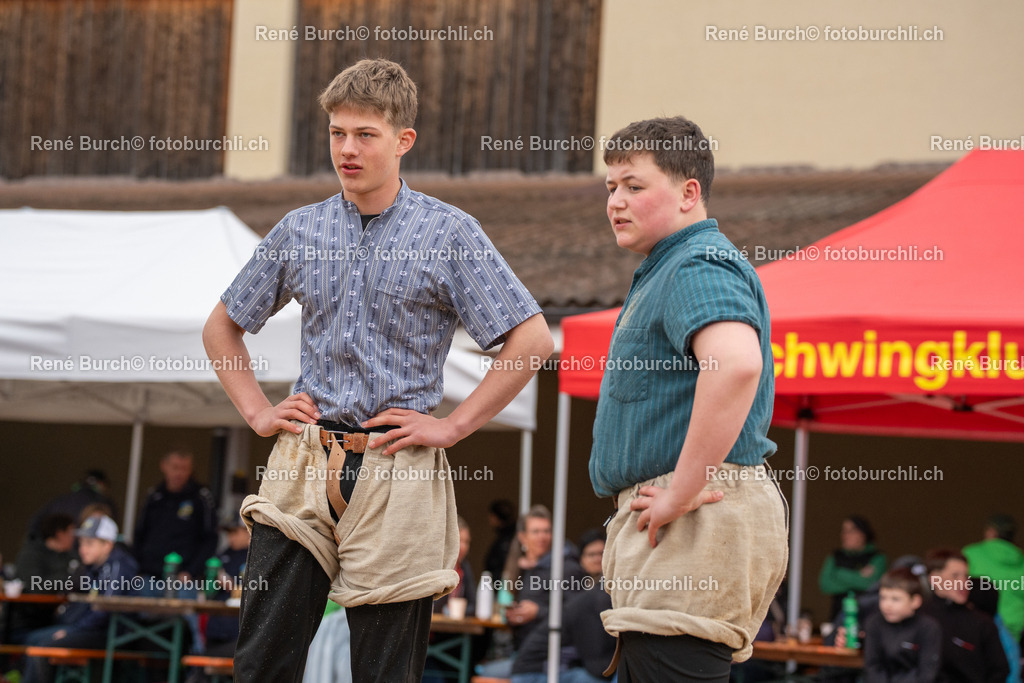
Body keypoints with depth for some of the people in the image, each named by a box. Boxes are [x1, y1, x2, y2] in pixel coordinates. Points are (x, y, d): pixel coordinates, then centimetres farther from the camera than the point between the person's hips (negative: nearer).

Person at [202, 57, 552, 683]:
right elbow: (222, 327, 22)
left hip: (395, 474, -3)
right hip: (302, 467, 3)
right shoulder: (300, 232, 9)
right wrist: (257, 410, 10)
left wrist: (452, 427, -8)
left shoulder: (449, 233, -2)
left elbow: (532, 340, -6)